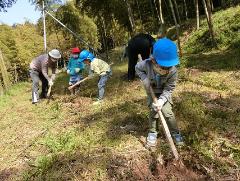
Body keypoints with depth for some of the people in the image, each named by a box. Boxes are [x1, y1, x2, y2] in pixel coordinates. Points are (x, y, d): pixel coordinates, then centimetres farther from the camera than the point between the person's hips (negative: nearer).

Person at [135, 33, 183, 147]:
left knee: (167, 112, -10)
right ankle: (153, 132, 22)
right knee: (153, 112, 0)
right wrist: (144, 79, -24)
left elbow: (168, 90, -26)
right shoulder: (147, 64, -33)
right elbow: (138, 68, -9)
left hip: (164, 92, -1)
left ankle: (175, 133, 11)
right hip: (152, 91, 1)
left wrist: (161, 100, -41)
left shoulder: (173, 71, -34)